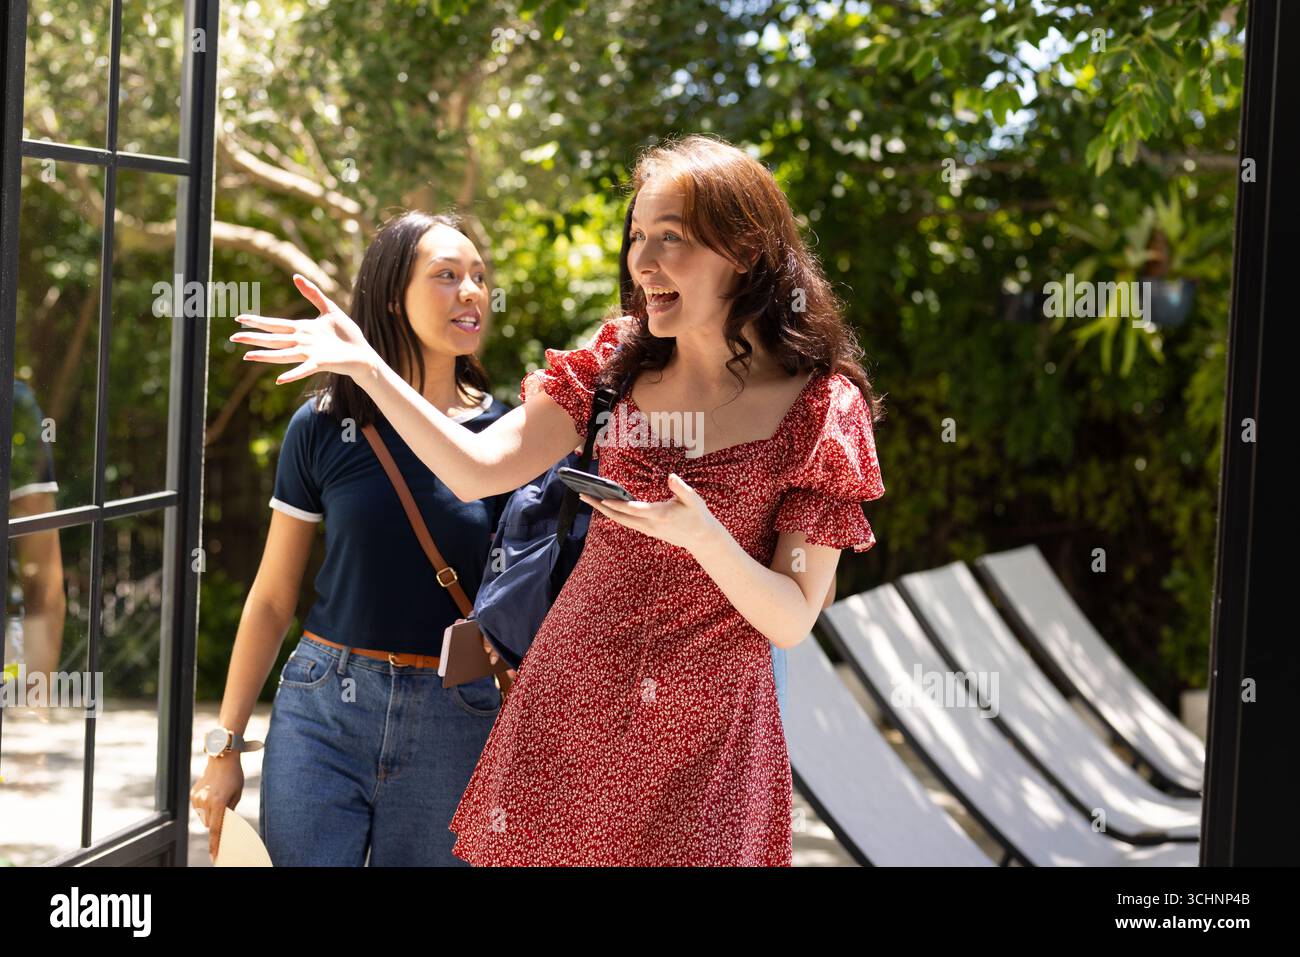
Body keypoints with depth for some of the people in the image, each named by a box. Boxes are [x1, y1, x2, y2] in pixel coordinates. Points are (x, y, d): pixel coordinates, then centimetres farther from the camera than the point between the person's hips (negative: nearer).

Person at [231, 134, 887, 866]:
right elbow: (479, 469, -3)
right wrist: (366, 366, -12)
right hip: (568, 700, 3)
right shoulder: (621, 361, 2)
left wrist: (704, 536, -28)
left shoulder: (823, 409, -10)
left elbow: (792, 623, -10)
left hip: (701, 733, -3)